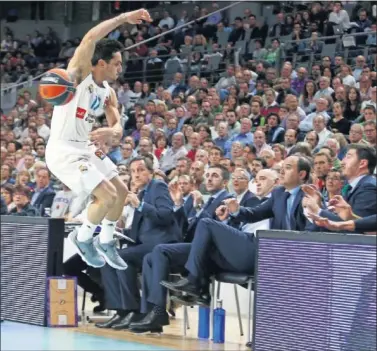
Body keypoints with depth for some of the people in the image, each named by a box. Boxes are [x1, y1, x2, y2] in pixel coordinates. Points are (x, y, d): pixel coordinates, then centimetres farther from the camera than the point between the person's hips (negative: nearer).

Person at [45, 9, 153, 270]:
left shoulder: (108, 93, 8)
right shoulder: (79, 74, -15)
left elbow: (118, 128, 3)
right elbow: (90, 39, -30)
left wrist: (110, 133, -22)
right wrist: (124, 18, -27)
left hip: (87, 148, 9)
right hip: (64, 151, -9)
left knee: (121, 191, 14)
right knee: (107, 196, -14)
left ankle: (107, 243, 30)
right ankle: (82, 238, 10)